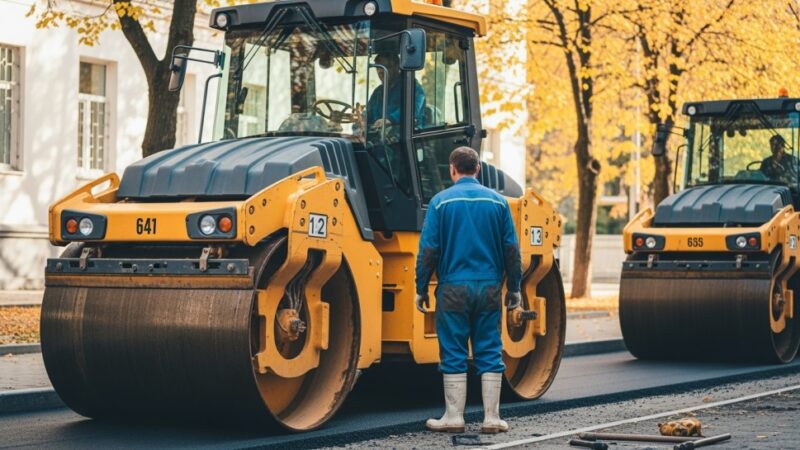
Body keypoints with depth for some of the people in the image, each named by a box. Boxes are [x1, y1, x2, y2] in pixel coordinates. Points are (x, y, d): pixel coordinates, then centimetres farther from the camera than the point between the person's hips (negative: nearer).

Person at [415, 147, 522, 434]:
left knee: (453, 354, 4)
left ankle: (454, 417, 6)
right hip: (489, 287, 2)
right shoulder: (497, 201, 3)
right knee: (489, 353, 6)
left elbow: (428, 249, -5)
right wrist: (514, 288, 12)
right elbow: (511, 249, 4)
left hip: (454, 288, -2)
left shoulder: (441, 201, -3)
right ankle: (492, 418, 7)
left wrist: (421, 289, 3)